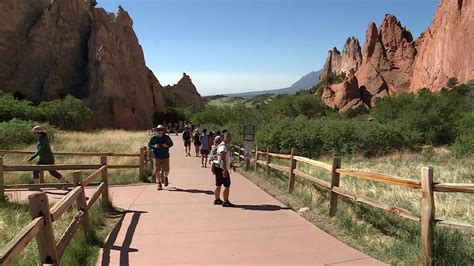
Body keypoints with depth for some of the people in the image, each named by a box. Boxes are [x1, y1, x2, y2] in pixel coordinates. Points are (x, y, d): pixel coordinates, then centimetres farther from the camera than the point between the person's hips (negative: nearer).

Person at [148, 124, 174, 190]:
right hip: (157, 157, 0)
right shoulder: (154, 138, -1)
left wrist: (167, 145, -9)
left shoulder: (166, 137, 1)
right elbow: (149, 145, 4)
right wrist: (154, 146, -15)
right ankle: (159, 183, 14)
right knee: (157, 171, -1)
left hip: (165, 157, 0)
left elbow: (171, 143, 12)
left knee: (166, 170, -1)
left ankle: (165, 177, 34)